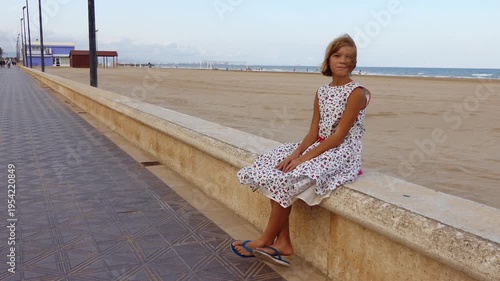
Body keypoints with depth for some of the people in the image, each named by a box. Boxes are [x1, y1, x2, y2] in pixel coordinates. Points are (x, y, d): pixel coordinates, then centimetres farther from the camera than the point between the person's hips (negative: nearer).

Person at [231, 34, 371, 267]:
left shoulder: (357, 93, -12)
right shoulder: (321, 92, 9)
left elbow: (338, 137, -18)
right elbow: (313, 132, 5)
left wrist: (303, 158, -22)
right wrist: (295, 154, -13)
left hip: (342, 153, -7)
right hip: (319, 147, 7)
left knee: (289, 177, -25)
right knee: (275, 171, -12)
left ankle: (266, 241, -7)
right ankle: (283, 242, -9)